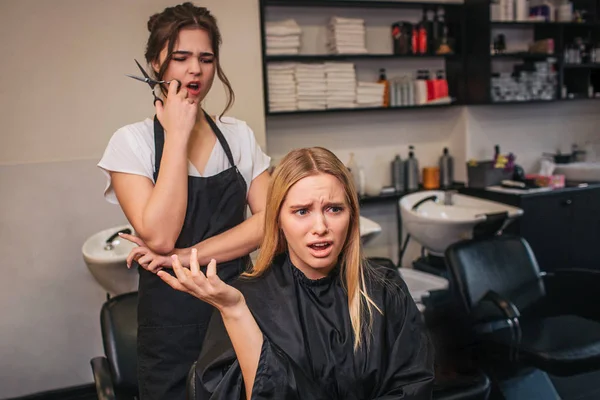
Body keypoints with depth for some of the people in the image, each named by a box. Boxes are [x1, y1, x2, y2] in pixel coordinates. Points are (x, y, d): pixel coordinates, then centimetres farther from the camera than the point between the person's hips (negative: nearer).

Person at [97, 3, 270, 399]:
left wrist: (191, 255, -17)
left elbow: (268, 220, -7)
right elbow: (159, 236, -20)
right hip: (172, 314, -2)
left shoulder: (239, 134, 2)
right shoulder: (131, 141, -7)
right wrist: (178, 134, -18)